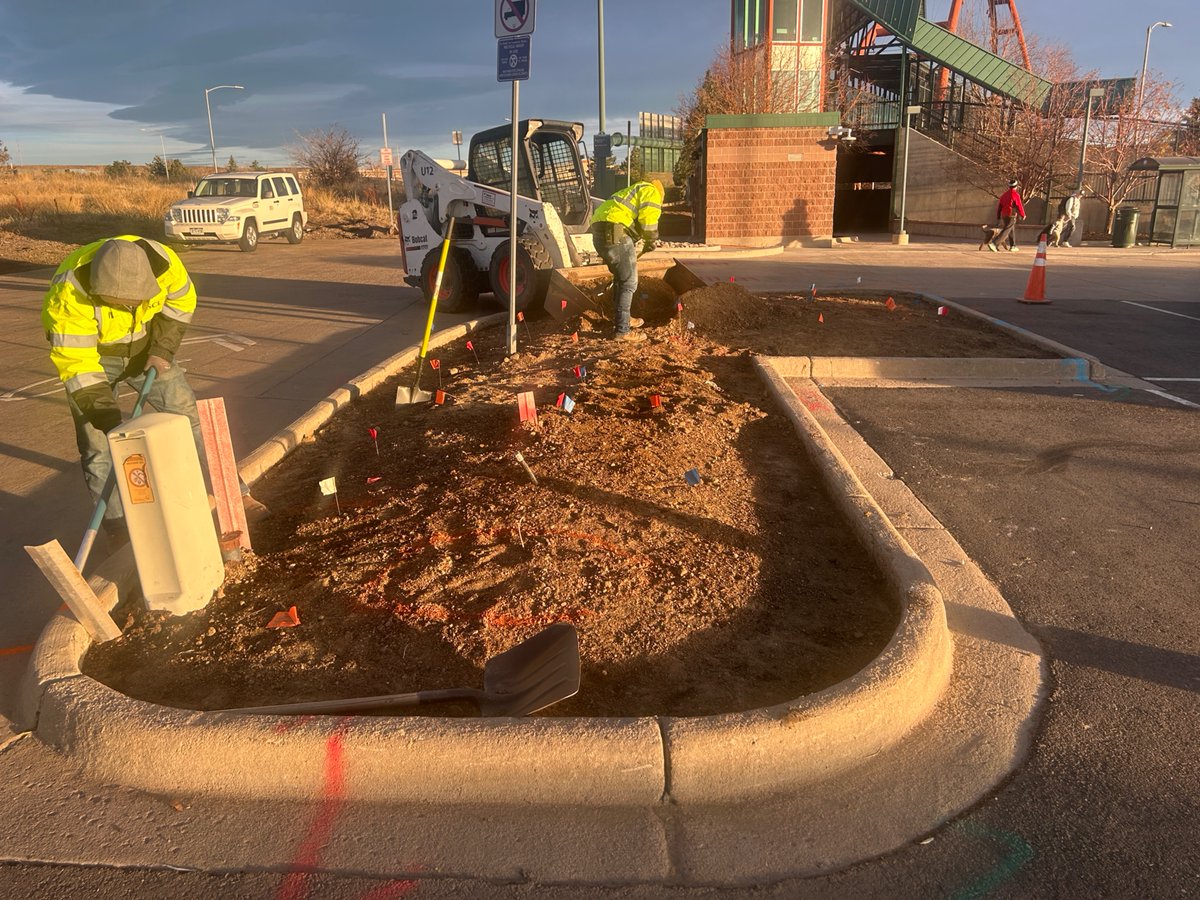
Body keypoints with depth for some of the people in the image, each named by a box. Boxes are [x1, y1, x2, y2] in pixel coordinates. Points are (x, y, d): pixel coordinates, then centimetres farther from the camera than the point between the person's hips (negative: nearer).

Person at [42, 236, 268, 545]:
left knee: (188, 416, 0)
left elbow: (181, 301, -6)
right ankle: (117, 526, 9)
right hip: (90, 354, -3)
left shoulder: (161, 261, -29)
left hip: (144, 346, 3)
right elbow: (77, 366, -32)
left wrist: (162, 351, -13)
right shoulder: (70, 293, -37)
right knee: (98, 444, -5)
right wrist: (111, 422, -36)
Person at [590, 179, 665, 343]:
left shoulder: (632, 194, 36)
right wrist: (651, 242, 8)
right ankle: (622, 330, -1)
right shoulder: (650, 191, 8)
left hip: (599, 232, 9)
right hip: (615, 232, -9)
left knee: (621, 277, 23)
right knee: (628, 282, -2)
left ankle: (624, 318, 34)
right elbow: (648, 218, -8)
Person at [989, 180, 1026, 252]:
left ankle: (1012, 246, 29)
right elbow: (1019, 206, -11)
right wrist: (1023, 215, 3)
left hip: (1004, 216, 8)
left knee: (1012, 230, 24)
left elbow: (999, 206, 9)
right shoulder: (1016, 195, -12)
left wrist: (998, 217, 14)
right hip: (1011, 217, -8)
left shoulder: (1004, 194, 9)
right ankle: (992, 243, -30)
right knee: (1005, 232, -12)